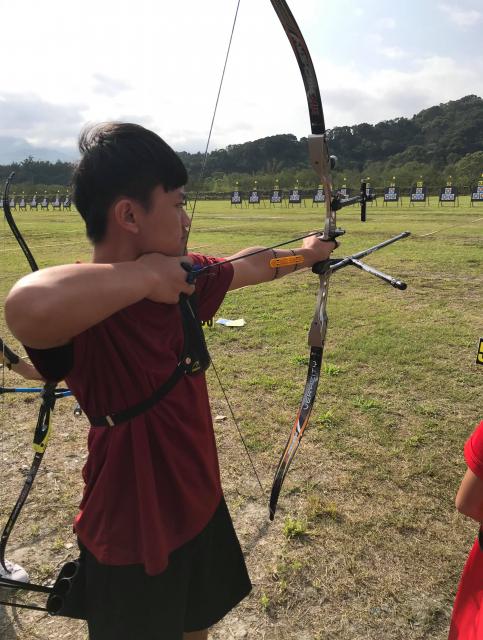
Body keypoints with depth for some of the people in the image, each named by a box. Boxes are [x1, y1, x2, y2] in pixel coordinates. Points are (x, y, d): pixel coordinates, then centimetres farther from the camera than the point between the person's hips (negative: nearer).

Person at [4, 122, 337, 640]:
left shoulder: (183, 278, -6)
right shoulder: (84, 308, -30)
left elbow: (246, 267, 13)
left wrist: (303, 254, 29)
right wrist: (145, 273, -38)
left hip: (200, 506, 7)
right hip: (132, 538, -6)